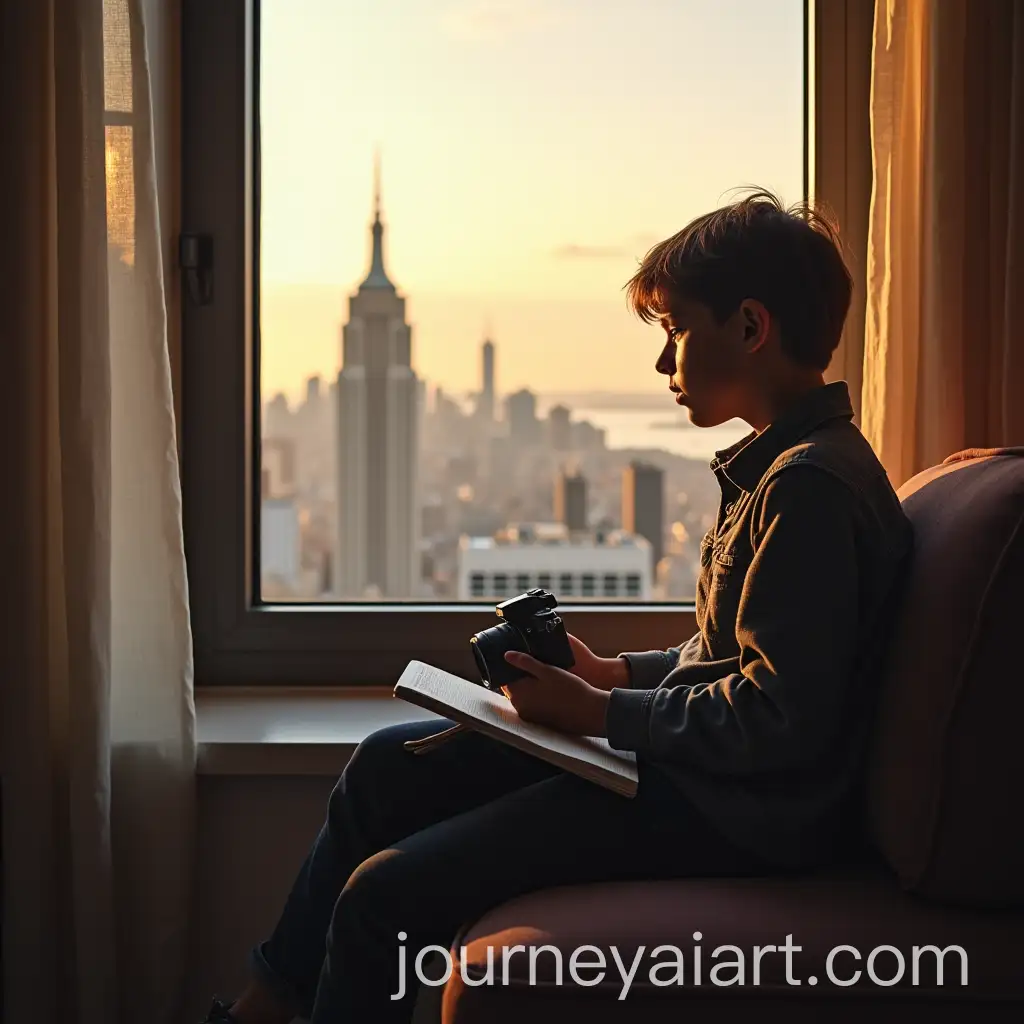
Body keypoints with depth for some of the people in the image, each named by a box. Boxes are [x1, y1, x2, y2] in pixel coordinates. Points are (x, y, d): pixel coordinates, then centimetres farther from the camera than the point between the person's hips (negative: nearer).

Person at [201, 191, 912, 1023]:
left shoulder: (811, 486, -20)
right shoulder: (780, 463, 12)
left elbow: (778, 716, -25)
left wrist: (601, 713, -16)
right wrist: (615, 673, 7)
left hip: (733, 812, -11)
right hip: (688, 763, 11)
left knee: (384, 895, -15)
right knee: (388, 765, 14)